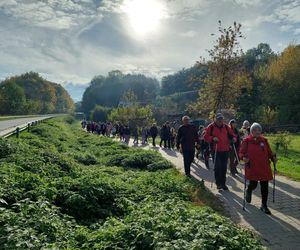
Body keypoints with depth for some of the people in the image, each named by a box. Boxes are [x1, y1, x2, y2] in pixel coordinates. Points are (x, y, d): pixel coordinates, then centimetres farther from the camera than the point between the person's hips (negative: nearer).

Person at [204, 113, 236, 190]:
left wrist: (233, 138, -9)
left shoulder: (226, 127, 9)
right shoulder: (211, 127, -1)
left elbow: (231, 134, 13)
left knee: (224, 167, 9)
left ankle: (223, 183, 20)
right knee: (217, 167, -3)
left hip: (225, 150, 4)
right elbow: (206, 137, -2)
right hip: (216, 150, -3)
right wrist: (212, 138, -20)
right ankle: (218, 183, 10)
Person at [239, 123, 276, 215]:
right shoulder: (247, 141, -4)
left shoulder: (264, 140, 7)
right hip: (252, 167, -3)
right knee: (253, 184, 1)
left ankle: (264, 205, 19)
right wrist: (244, 157, -23)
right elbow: (241, 152, -3)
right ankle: (248, 191, 39)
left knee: (265, 186, 4)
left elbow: (269, 152, 13)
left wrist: (273, 157, -6)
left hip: (264, 167, 3)